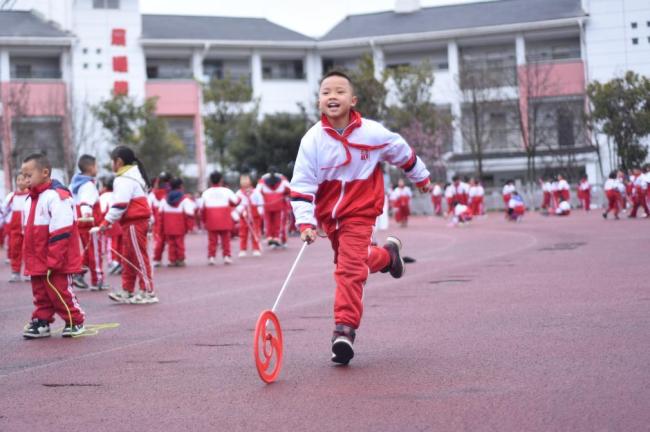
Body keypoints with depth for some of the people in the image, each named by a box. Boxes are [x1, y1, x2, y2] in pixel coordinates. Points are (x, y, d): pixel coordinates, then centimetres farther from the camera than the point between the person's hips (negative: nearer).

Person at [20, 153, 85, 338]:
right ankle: (41, 322, 23)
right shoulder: (31, 199, 12)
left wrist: (53, 261, -21)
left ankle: (75, 321, 14)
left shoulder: (57, 196, -18)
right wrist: (29, 259, 18)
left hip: (57, 262, -8)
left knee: (60, 292, 0)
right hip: (37, 262, 8)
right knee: (41, 294, 14)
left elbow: (61, 233, -21)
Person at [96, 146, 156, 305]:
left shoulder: (124, 180, -14)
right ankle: (127, 291, 18)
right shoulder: (134, 175, 19)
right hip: (138, 220, 11)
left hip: (133, 223, -11)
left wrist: (107, 222, -18)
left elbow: (120, 204, -21)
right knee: (128, 257, 13)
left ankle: (147, 292, -4)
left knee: (139, 256, -6)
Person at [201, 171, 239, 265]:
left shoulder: (206, 193, 2)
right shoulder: (226, 191, -2)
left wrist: (204, 220, 12)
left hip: (211, 221, 1)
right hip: (225, 221, -1)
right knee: (225, 239, 9)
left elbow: (202, 208, 3)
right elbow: (236, 202, 3)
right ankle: (227, 256, 6)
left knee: (212, 240, 5)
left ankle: (211, 257, 0)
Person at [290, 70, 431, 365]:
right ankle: (386, 255, 51)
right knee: (357, 259, 20)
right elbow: (302, 185, -12)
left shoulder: (373, 133, -13)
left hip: (359, 212, -3)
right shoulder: (312, 140, -13)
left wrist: (421, 178, 21)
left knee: (350, 269, -15)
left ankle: (345, 329, -14)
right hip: (327, 214, 3)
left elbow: (403, 153, 7)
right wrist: (305, 222, -22)